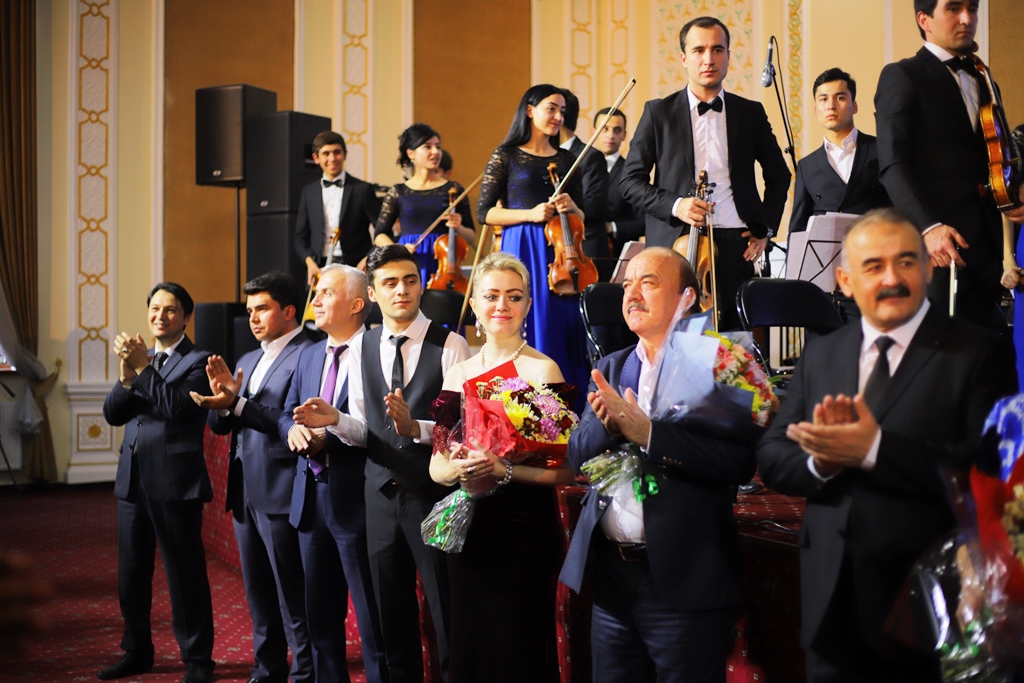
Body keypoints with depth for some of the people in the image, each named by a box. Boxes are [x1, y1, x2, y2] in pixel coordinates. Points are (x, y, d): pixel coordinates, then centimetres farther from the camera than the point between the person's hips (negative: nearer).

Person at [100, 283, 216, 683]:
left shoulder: (197, 362, -5)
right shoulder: (140, 357, 14)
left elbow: (175, 407, -19)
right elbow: (113, 414, 5)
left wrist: (141, 368, -17)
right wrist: (127, 373, -12)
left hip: (175, 481, -7)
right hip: (133, 480, 7)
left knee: (185, 573, 1)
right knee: (131, 573, 15)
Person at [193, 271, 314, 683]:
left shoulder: (306, 356, -11)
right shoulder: (248, 361, 17)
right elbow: (218, 425, 12)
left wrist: (237, 404, -25)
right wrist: (221, 397, -8)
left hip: (281, 495, -9)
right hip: (245, 494, 9)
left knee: (294, 601, -2)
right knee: (259, 598, 18)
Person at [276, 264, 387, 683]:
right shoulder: (310, 356, 15)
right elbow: (286, 415, 16)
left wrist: (333, 424, -26)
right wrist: (294, 429, -5)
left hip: (355, 501, -8)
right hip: (311, 497, 8)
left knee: (373, 621, -1)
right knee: (320, 617, 18)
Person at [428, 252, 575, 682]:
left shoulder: (541, 370, -7)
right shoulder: (457, 374, 8)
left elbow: (564, 469, -13)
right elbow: (436, 467, 7)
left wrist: (503, 471, -25)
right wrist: (459, 470, -14)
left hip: (525, 532, -5)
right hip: (469, 531, 5)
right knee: (468, 648, 14)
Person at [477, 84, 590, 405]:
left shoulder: (567, 159, 13)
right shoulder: (506, 156, 2)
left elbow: (582, 220, 15)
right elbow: (484, 213, -2)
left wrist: (571, 208, -7)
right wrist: (529, 214, -13)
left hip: (559, 255, 4)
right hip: (522, 253, -3)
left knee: (563, 334, 2)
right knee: (526, 335, -4)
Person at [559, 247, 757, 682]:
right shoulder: (611, 368, 11)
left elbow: (739, 462, -20)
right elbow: (578, 456, 6)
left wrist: (646, 431, -25)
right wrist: (607, 423, -15)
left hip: (684, 579, -5)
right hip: (611, 571, 6)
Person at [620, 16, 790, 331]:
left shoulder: (751, 113, 11)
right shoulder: (658, 112, 5)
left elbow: (779, 175, 22)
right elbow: (630, 181, 4)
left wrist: (765, 228, 9)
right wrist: (674, 205, -12)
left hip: (736, 246, 2)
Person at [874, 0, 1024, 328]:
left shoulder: (982, 81, 22)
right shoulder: (901, 76, -1)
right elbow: (893, 164, -12)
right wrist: (928, 226, -25)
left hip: (985, 244, 7)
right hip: (936, 245, -7)